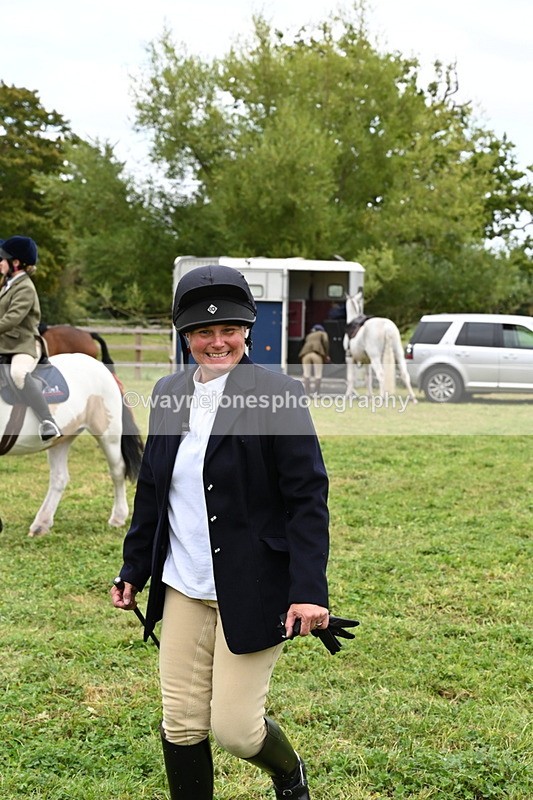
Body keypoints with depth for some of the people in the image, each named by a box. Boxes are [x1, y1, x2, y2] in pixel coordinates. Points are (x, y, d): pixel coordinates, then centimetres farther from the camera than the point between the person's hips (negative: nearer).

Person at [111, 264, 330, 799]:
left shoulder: (277, 394, -11)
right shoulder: (169, 394, 6)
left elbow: (308, 497, -12)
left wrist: (309, 589, -19)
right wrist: (133, 569, 16)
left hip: (253, 590, -5)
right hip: (183, 589, 5)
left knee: (234, 727, 0)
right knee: (181, 725, 9)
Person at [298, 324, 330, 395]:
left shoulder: (309, 336, 37)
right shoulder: (323, 333, 25)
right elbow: (326, 342, 6)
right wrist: (326, 355, 6)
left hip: (306, 354, 3)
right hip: (317, 353, -3)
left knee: (306, 374, 7)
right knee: (318, 375, 2)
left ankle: (307, 393, 9)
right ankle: (317, 393, 2)